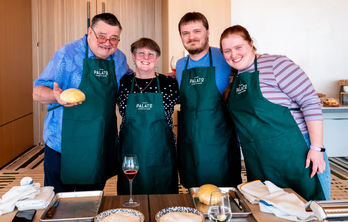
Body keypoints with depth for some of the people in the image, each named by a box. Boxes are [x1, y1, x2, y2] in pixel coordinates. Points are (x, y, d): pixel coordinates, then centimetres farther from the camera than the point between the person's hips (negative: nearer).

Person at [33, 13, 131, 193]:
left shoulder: (119, 59, 5)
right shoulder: (68, 54, -11)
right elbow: (38, 92, -12)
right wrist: (57, 96, -35)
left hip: (101, 148, 5)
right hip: (64, 145, -4)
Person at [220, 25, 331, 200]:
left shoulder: (276, 64, -11)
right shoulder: (235, 77, 11)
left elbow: (310, 102, -15)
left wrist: (316, 148, -18)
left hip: (295, 153, -6)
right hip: (260, 163, 7)